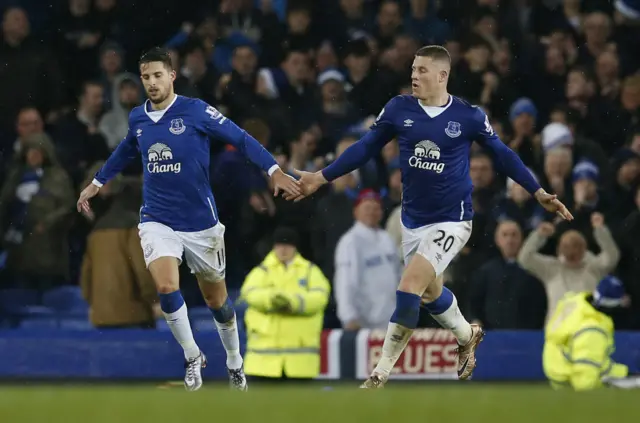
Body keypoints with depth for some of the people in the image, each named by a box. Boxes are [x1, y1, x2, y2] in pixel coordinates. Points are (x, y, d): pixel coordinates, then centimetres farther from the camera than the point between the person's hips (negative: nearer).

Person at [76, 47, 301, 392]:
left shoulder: (196, 111, -12)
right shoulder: (137, 118, 2)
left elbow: (240, 139, -10)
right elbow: (125, 151, 24)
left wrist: (274, 170, -20)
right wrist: (97, 182, 33)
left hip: (200, 222, -2)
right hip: (157, 219, 2)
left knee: (216, 300, 11)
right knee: (166, 288, -22)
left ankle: (235, 363, 34)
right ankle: (192, 357, -3)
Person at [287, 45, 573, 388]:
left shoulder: (468, 116, -11)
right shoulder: (399, 109, -4)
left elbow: (502, 155, 2)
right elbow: (365, 148, 6)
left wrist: (540, 193, 2)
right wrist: (321, 178, 3)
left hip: (451, 220, -5)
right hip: (413, 219, 5)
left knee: (409, 288, -18)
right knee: (429, 292, 20)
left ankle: (381, 375, -10)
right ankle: (467, 336, 52)